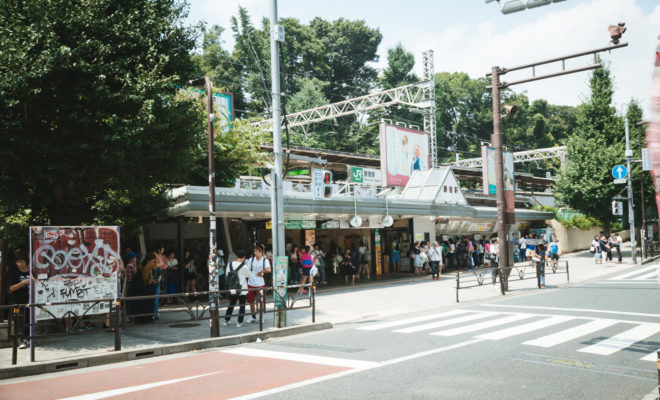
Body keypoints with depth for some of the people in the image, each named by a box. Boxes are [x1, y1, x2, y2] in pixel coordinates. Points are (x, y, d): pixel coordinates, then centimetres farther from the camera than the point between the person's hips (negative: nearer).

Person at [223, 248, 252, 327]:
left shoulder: (230, 264, -2)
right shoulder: (244, 266, -14)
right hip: (242, 289, -5)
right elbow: (250, 276, 1)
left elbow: (227, 275, 6)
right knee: (242, 305, 6)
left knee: (231, 304, 17)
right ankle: (240, 322, 7)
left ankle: (226, 321, 24)